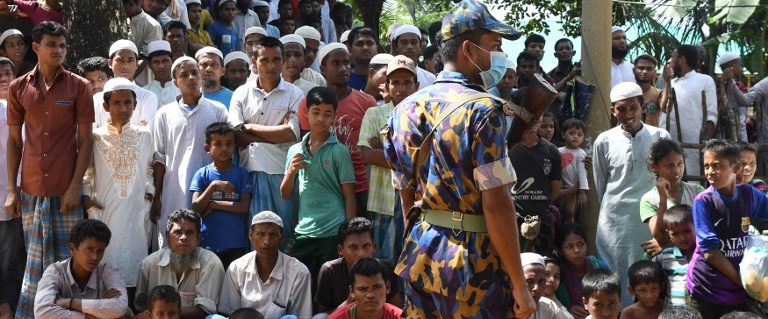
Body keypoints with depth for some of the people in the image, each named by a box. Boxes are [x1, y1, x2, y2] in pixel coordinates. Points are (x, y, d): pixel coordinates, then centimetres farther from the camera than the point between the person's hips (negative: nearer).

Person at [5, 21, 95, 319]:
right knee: (35, 260, 6)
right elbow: (14, 141, 10)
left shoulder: (79, 87, 1)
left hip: (66, 191, -2)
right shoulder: (18, 88, 7)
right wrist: (11, 190, 4)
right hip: (31, 191, 2)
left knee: (66, 260, 0)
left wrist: (75, 187, -8)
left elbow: (85, 140, 0)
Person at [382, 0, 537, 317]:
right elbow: (496, 205, -18)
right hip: (472, 260, -7)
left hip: (420, 255, 7)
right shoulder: (482, 110, -14)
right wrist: (519, 285, -15)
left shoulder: (405, 110, 8)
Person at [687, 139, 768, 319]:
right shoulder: (703, 201, -10)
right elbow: (710, 252, -12)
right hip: (705, 291, -3)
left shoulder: (748, 193, 0)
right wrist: (741, 281, -6)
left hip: (739, 292, 3)